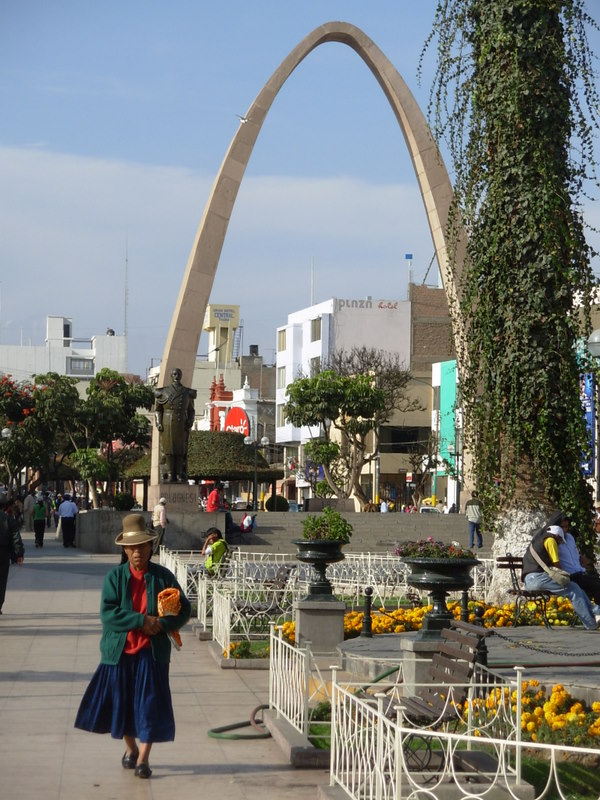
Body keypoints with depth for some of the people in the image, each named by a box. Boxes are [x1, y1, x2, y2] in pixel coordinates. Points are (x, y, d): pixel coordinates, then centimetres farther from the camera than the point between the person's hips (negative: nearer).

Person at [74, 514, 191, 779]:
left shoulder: (163, 576, 1)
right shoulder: (114, 577, 0)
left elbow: (184, 609, 1)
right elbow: (108, 613, -11)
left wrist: (161, 624, -16)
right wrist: (141, 620, -20)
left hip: (152, 650, -1)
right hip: (120, 650, 1)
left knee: (149, 702, -4)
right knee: (122, 701, 11)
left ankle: (143, 758, 3)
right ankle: (130, 748, 33)